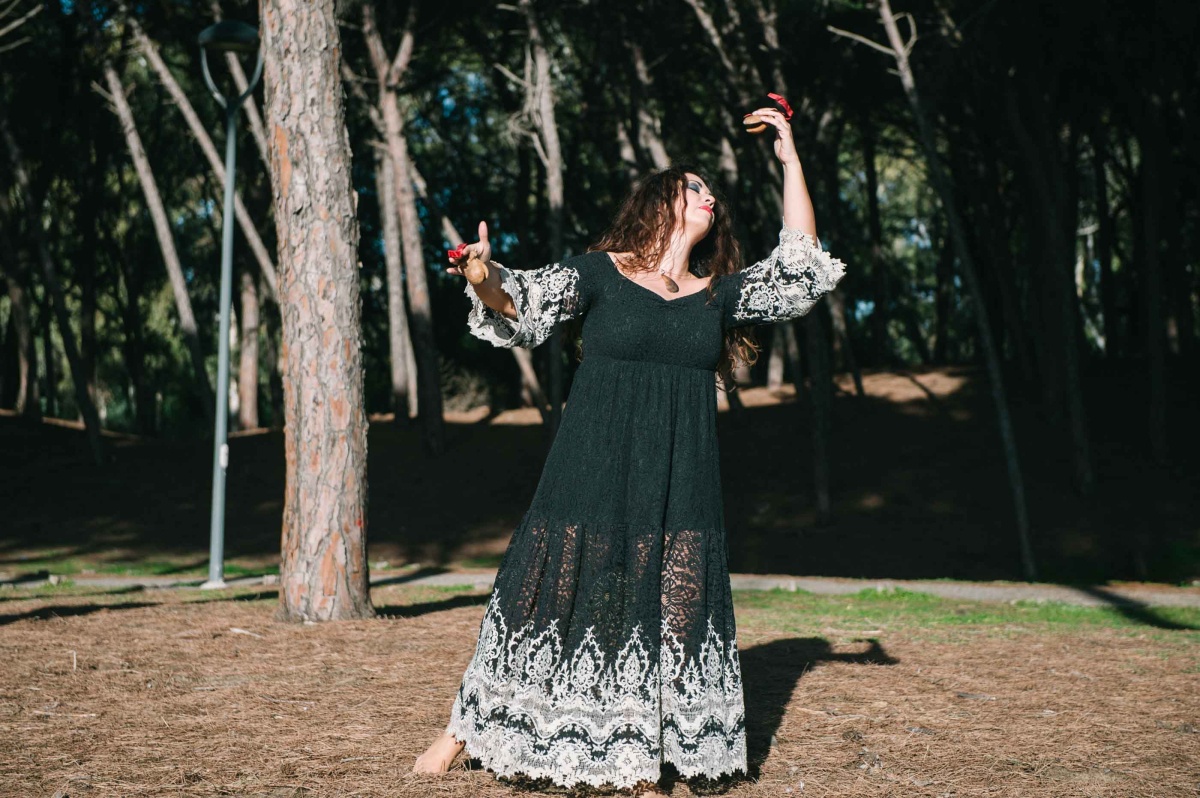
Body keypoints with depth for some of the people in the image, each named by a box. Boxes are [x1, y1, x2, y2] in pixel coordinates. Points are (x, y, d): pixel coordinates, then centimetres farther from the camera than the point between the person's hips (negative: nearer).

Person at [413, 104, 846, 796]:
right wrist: (487, 279, -28)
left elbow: (803, 268, 8)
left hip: (679, 483, 3)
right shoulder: (599, 273, 2)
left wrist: (790, 159, 7)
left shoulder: (720, 293, 12)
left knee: (665, 611, 1)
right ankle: (468, 727, 15)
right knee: (554, 593, 0)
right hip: (593, 470, -3)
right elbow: (519, 309, -4)